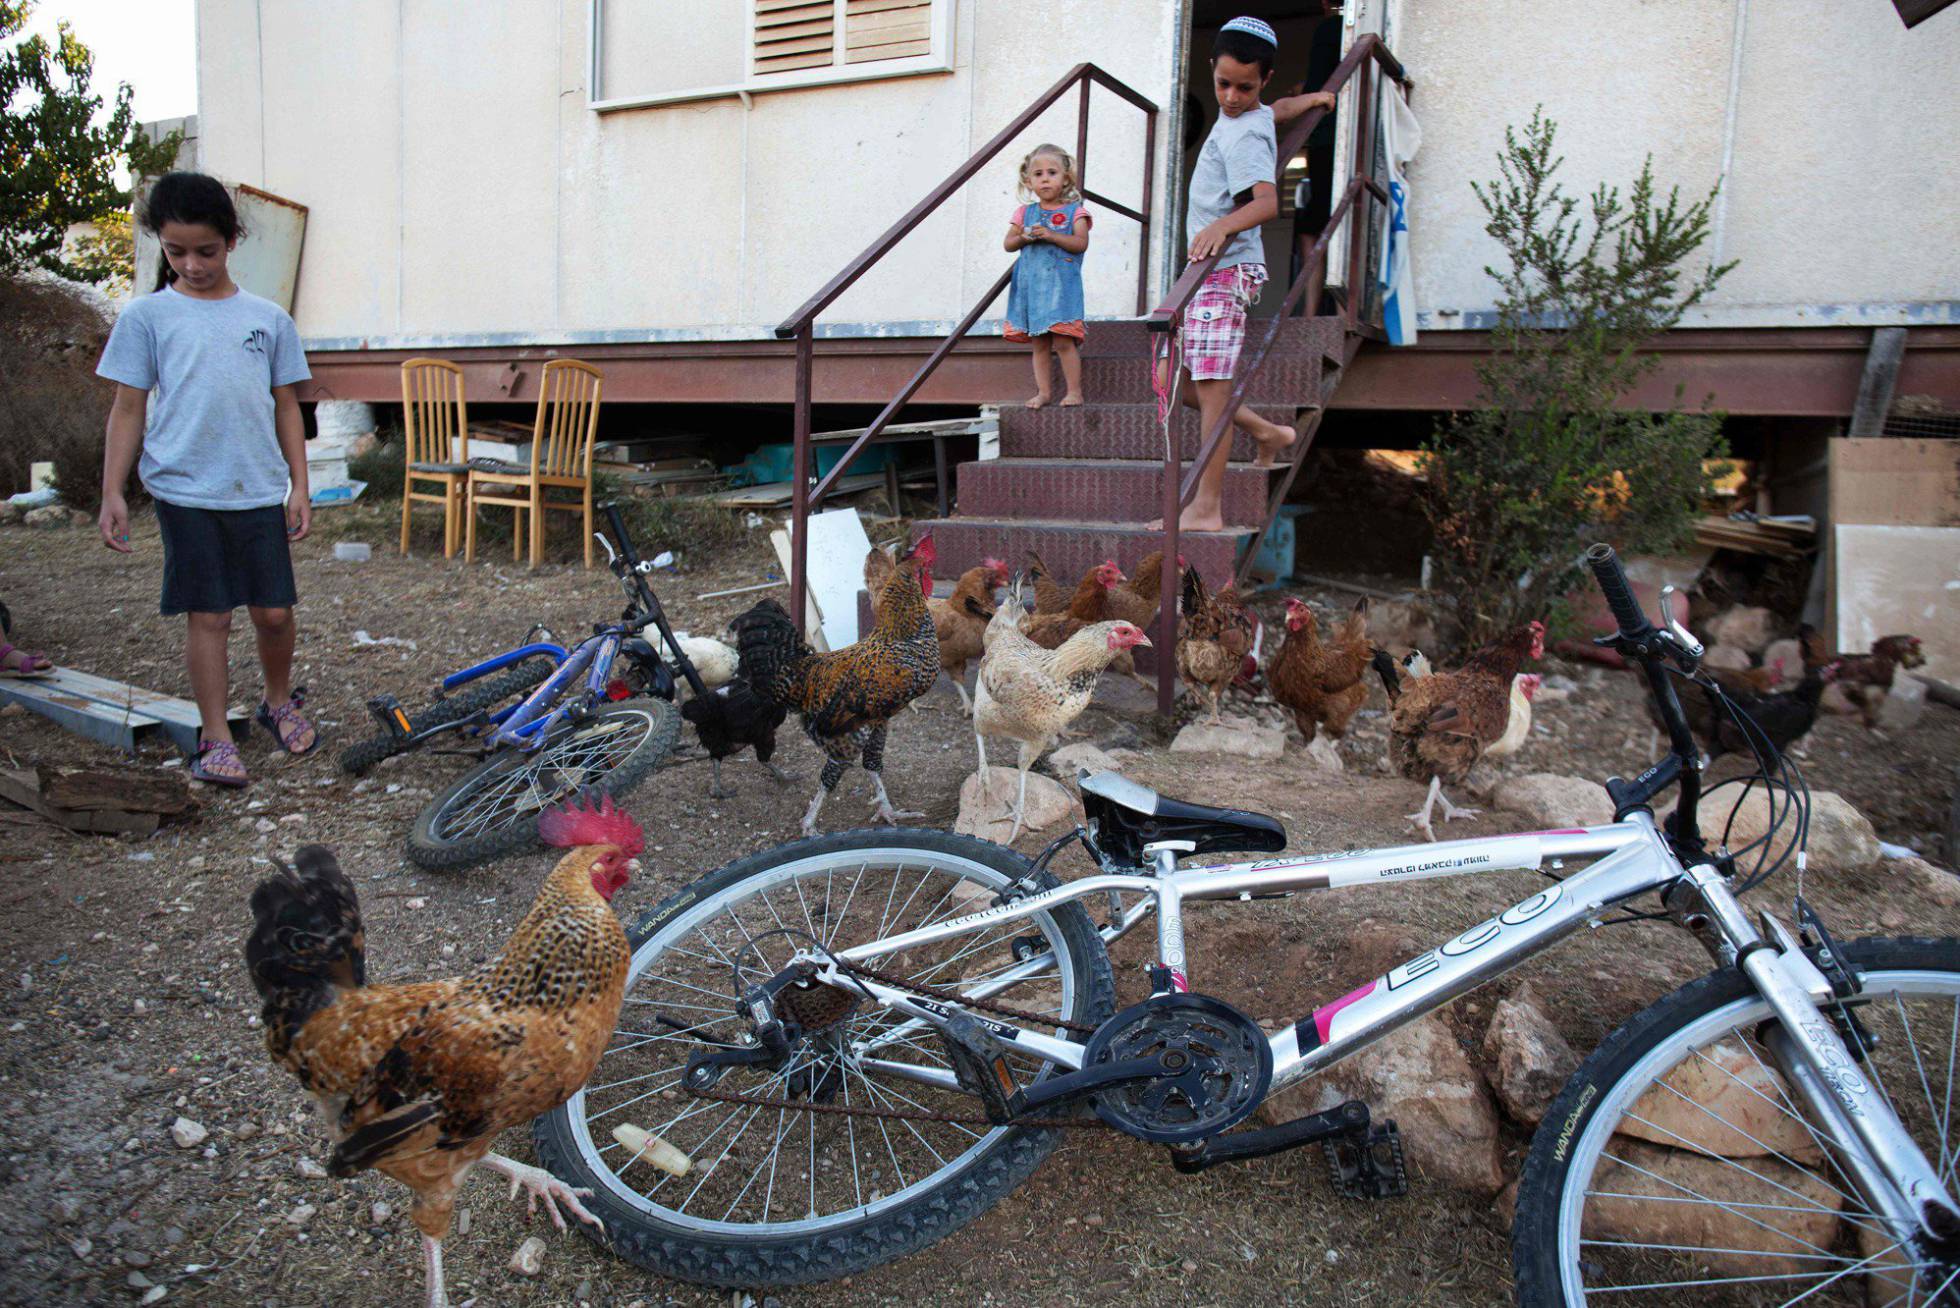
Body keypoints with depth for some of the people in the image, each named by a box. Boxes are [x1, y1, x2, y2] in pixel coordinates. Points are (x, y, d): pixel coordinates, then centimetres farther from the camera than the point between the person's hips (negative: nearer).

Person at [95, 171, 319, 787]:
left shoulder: (267, 317, 8)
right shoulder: (147, 315, 3)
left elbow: (286, 406, 12)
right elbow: (127, 409, 4)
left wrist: (299, 486, 7)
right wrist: (113, 493, -1)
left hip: (260, 489, 2)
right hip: (186, 489, -1)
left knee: (275, 611, 4)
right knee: (209, 616, 1)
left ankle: (279, 702, 30)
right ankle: (216, 737, 13)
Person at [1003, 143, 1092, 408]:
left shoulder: (1074, 211, 3)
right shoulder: (1025, 213, 12)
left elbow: (1081, 243, -9)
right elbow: (1008, 244, 11)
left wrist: (1051, 235, -18)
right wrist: (1024, 237, -9)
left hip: (1061, 284, -4)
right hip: (1031, 284, 4)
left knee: (1063, 341, -10)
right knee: (1039, 344, 7)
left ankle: (1074, 391, -1)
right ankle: (1044, 391, 13)